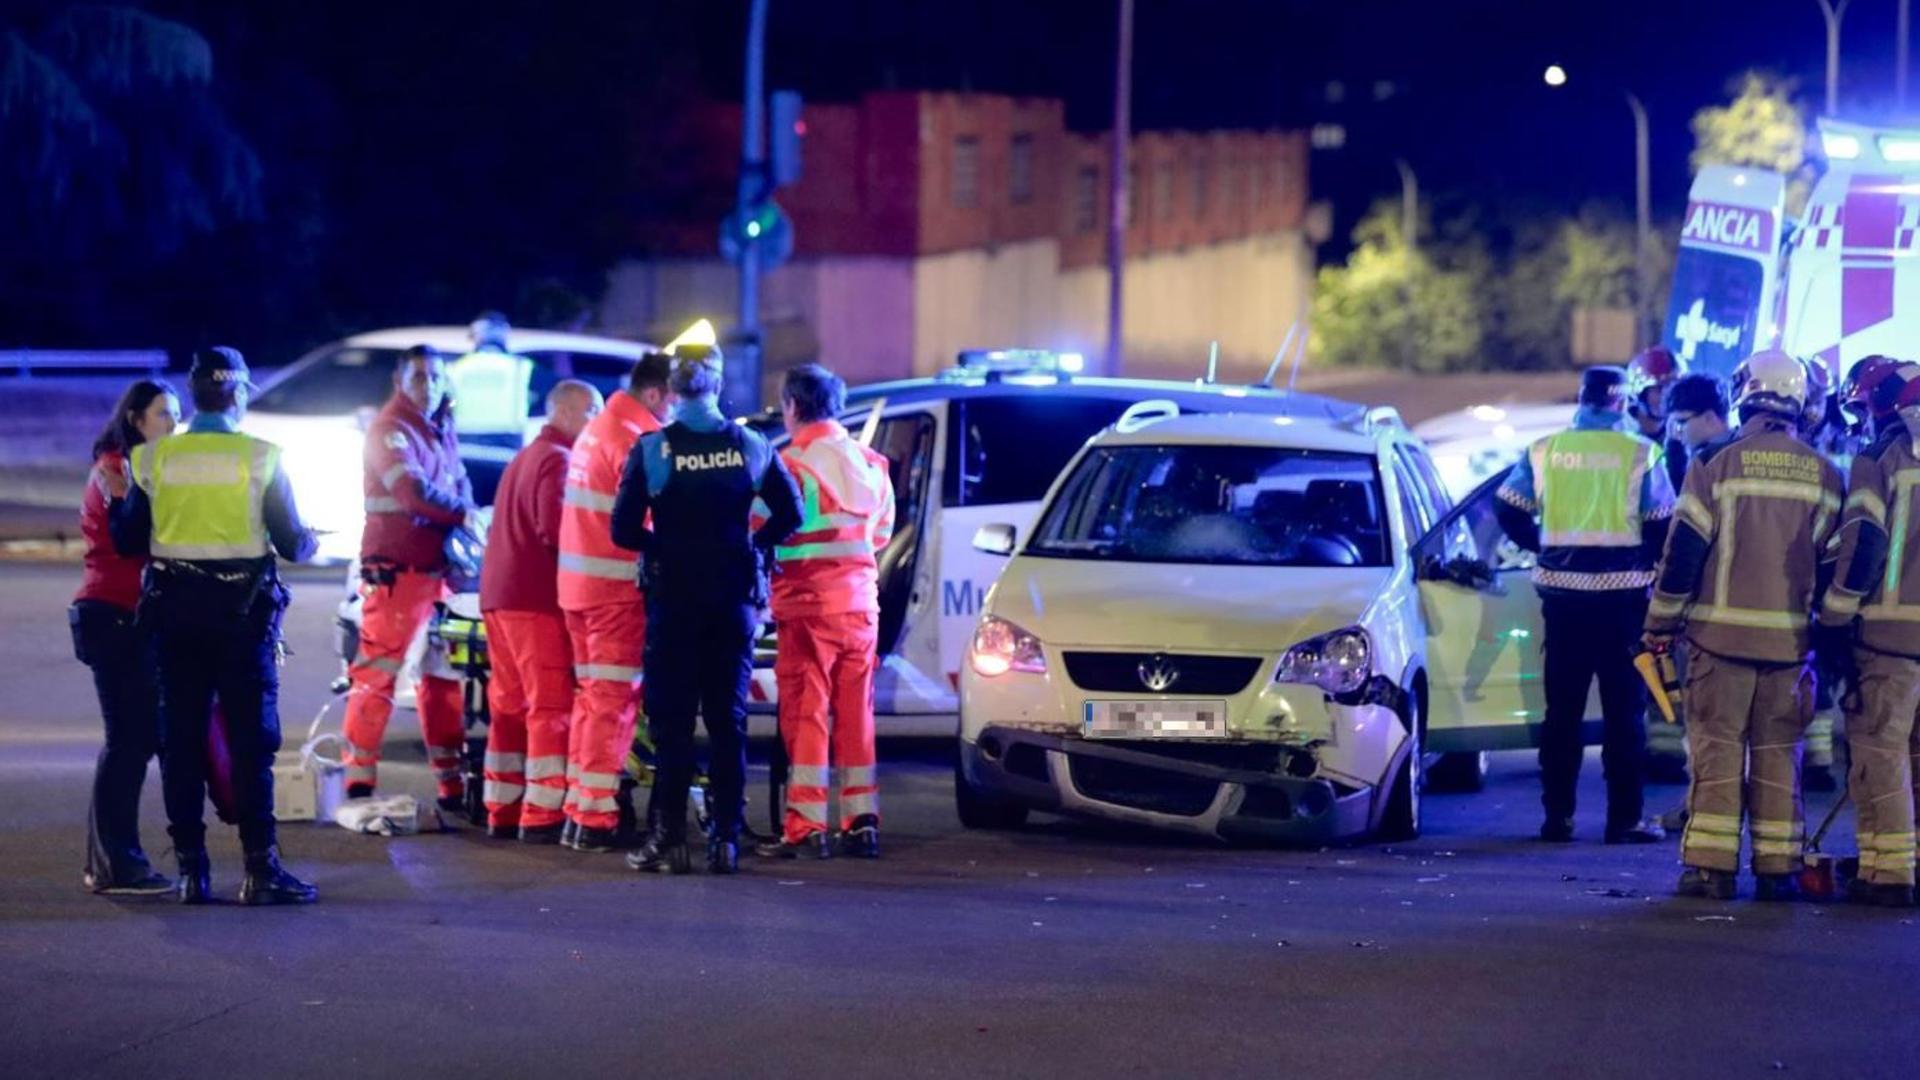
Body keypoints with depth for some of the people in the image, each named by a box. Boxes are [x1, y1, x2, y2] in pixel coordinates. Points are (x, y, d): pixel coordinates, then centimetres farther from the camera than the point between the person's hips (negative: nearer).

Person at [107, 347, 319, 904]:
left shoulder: (154, 459, 0)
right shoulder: (260, 459, -6)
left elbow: (127, 541, 3)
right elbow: (289, 541, -3)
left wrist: (116, 500, 22)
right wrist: (307, 543, 20)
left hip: (174, 611, 2)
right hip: (243, 609, -2)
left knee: (181, 738, 7)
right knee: (252, 737, 0)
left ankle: (191, 869, 6)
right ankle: (260, 867, -4)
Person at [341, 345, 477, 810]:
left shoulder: (442, 430, 17)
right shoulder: (392, 429, -9)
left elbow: (460, 483, 15)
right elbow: (413, 490, -21)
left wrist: (463, 543, -1)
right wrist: (462, 515, -14)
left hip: (436, 568, 9)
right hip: (394, 569, -9)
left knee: (443, 678, 12)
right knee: (377, 674, -8)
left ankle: (452, 785, 17)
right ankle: (358, 782, -5)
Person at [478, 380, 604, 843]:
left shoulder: (524, 458, 22)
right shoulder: (558, 460, -10)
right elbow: (556, 530, -21)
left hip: (498, 596, 10)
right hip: (538, 599, -10)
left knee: (510, 705, 12)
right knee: (552, 706, -9)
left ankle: (502, 812, 14)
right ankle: (541, 816, -13)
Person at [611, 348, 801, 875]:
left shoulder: (651, 450, -7)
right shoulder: (751, 447, 1)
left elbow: (624, 530, -9)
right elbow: (789, 514, 1)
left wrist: (661, 546, 8)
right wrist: (752, 545, 12)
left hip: (673, 599, -2)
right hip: (734, 600, 2)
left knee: (671, 721, 3)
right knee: (727, 720, 7)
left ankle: (668, 838, -1)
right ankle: (725, 838, 5)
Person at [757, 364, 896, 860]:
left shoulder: (791, 465, -12)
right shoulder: (871, 465, 8)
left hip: (808, 604, -6)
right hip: (860, 605, 6)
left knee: (805, 713, -2)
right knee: (856, 713, 11)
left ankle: (806, 826, -4)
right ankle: (862, 821, 12)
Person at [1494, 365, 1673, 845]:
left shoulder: (1545, 451, 2)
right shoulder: (1640, 455, -6)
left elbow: (1507, 508, 5)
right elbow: (1662, 526, -5)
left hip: (1562, 592, 3)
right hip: (1622, 593, -3)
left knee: (1562, 707, 10)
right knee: (1624, 709, 3)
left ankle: (1558, 815, 11)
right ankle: (1625, 818, 1)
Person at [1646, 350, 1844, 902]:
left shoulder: (1718, 467, -6)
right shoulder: (1824, 477, 3)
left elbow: (1683, 552, -5)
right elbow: (1834, 563, 7)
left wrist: (1660, 627, 3)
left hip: (1721, 634, -2)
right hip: (1789, 641, 2)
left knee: (1717, 747, 2)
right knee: (1779, 753, 8)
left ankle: (1712, 864, -2)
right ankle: (1778, 868, 7)